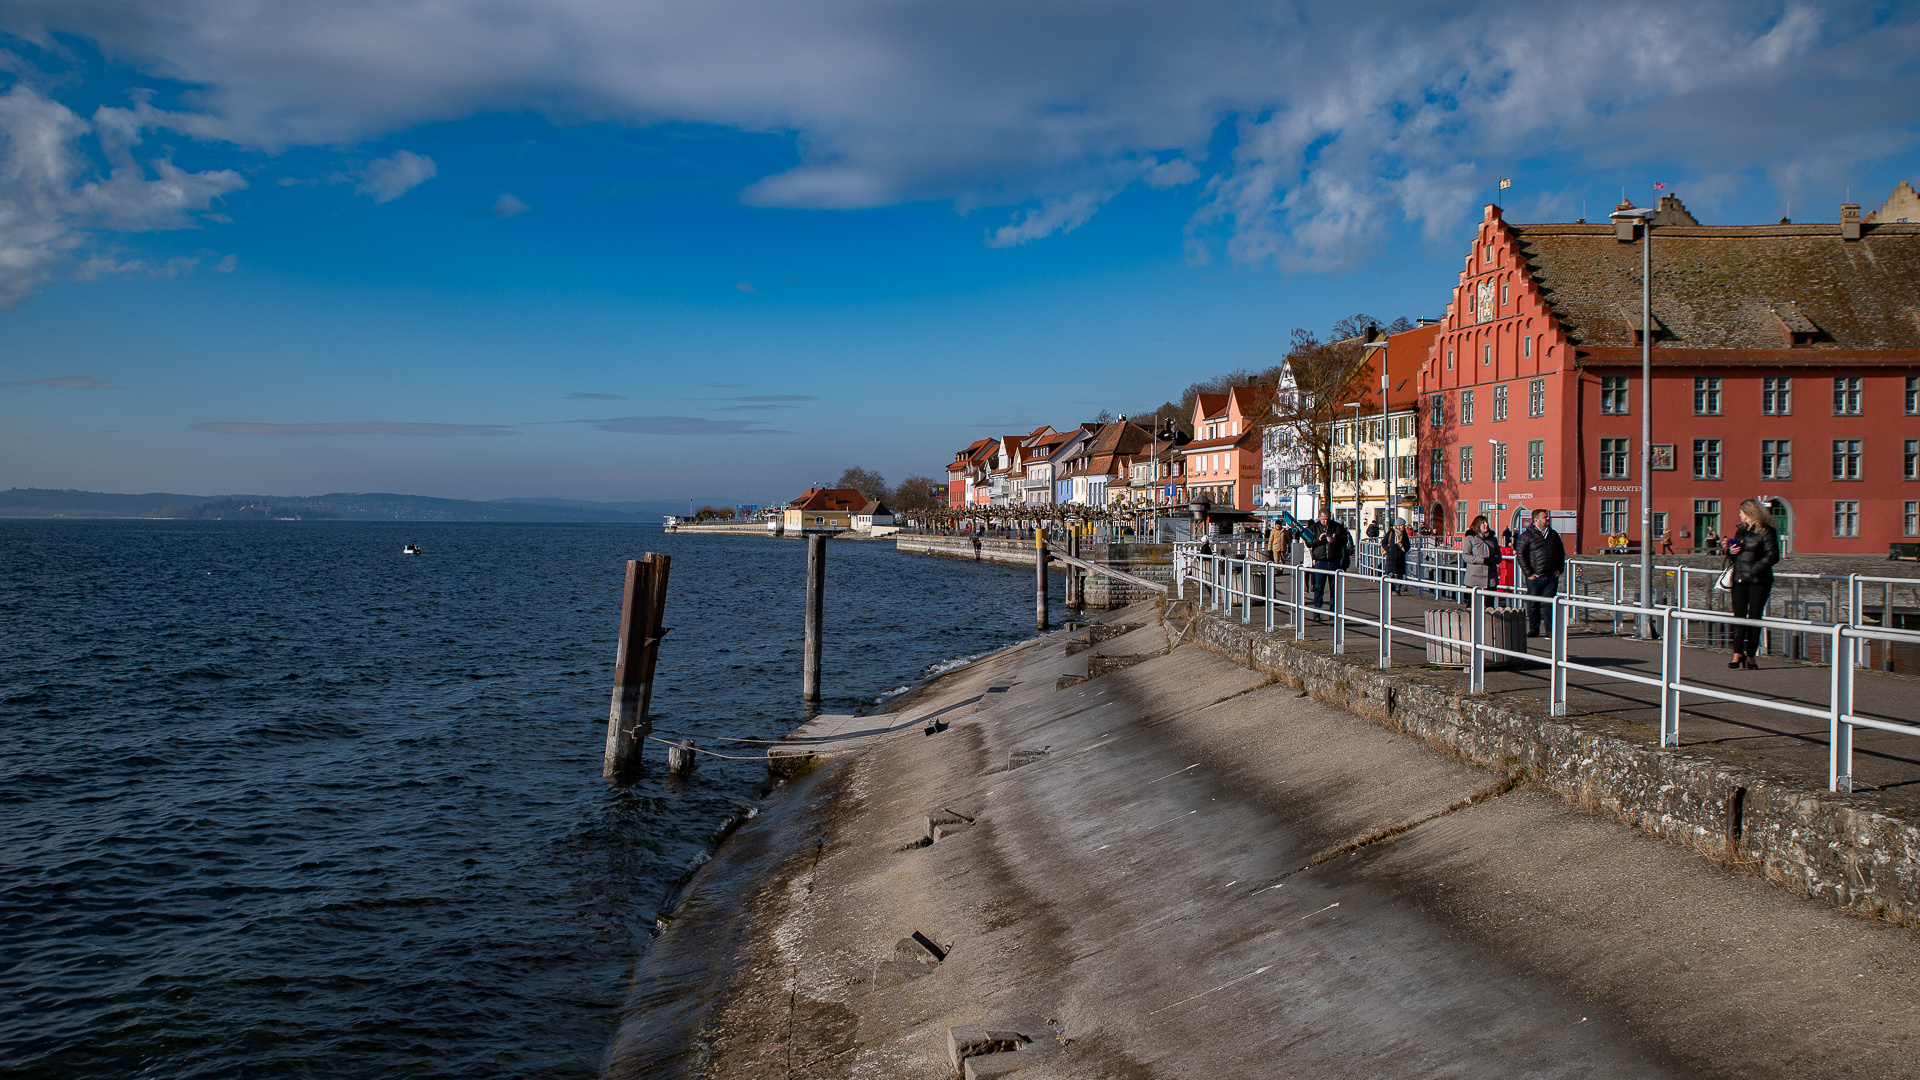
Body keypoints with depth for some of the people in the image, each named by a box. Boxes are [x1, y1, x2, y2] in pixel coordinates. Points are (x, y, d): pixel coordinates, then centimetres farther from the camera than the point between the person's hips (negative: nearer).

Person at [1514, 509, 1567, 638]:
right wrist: (1528, 573, -10)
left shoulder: (1553, 534, 13)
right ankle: (1533, 630, 11)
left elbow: (1561, 552, 23)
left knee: (1549, 604, 4)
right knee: (1533, 605, 2)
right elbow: (1520, 554, -7)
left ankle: (1551, 630, 8)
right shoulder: (1527, 535, -4)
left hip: (1551, 577, 3)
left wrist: (1559, 569, 11)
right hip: (1535, 577, -3)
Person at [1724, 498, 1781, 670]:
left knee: (1755, 617, 0)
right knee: (1739, 616, -2)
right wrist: (1730, 551, 1)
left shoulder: (1766, 532, -6)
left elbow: (1772, 556, -12)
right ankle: (1738, 653, -3)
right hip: (1740, 580, 6)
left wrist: (1753, 570, -18)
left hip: (1758, 581, -6)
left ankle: (1750, 656, 6)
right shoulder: (1740, 530, 16)